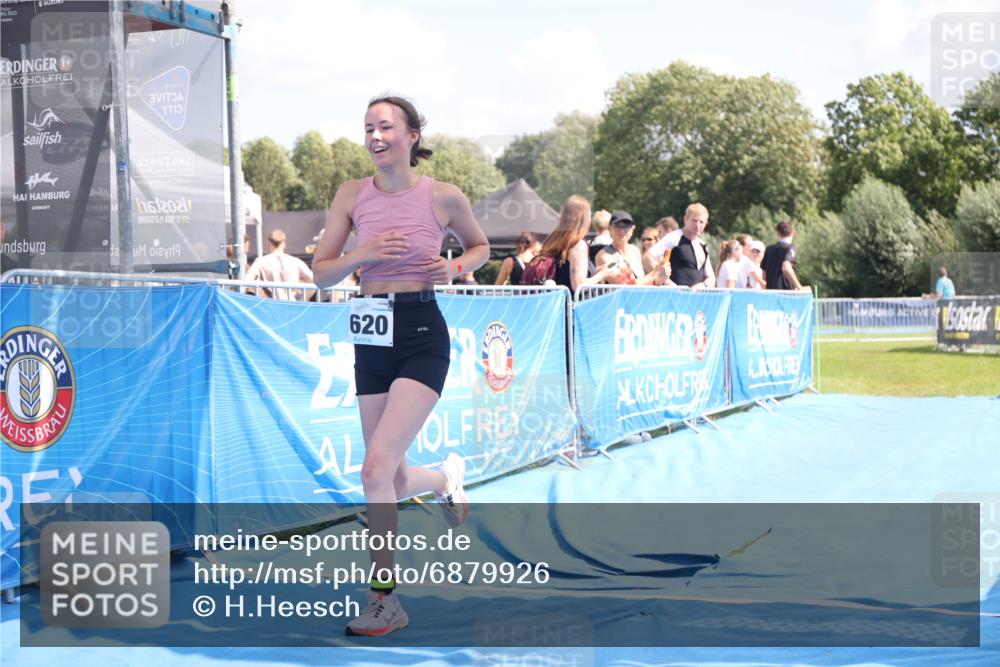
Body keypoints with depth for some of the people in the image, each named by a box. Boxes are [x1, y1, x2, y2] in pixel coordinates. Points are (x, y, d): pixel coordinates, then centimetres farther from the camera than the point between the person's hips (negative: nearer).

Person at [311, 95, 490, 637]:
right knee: (395, 480, 10)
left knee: (376, 468, -18)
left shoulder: (443, 197, -4)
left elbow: (480, 247, 14)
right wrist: (364, 254, -14)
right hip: (372, 337, 4)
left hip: (422, 334, -4)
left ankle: (384, 600, -7)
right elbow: (321, 272, 4)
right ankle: (446, 479, 47)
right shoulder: (352, 194, 2)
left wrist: (454, 268, -7)